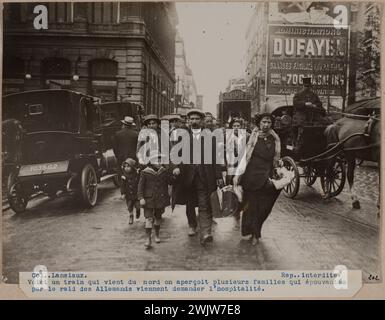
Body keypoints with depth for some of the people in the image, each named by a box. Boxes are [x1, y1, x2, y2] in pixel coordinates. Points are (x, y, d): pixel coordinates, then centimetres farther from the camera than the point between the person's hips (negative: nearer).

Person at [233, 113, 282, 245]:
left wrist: (279, 162, -4)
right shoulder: (253, 138, -1)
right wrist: (237, 174, -10)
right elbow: (245, 157, -4)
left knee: (263, 206, 3)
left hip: (266, 178, 3)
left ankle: (254, 232, 20)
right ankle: (254, 233, 18)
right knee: (251, 204, 2)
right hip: (251, 176, -3)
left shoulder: (274, 140, 8)